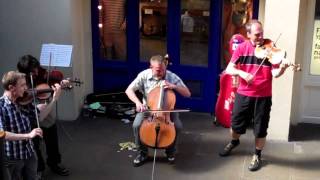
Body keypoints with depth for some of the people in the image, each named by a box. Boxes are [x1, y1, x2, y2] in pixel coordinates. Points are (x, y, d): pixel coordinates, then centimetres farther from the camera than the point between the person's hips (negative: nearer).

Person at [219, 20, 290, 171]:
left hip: (263, 96, -2)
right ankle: (234, 142, 49)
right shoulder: (242, 48, -4)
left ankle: (257, 156, 28)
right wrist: (241, 73, -26)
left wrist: (282, 69, -36)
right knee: (236, 123, 18)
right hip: (243, 94, 2)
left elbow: (274, 73, -14)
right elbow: (229, 69, -7)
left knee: (260, 129, 7)